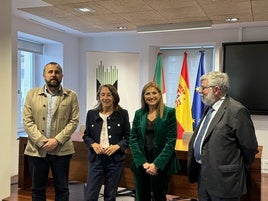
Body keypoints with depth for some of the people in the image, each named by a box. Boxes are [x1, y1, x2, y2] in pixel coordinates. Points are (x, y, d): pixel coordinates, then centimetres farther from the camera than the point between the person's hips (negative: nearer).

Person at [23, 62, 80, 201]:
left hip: (61, 150, -1)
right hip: (36, 149, 1)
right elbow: (27, 121, -1)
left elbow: (74, 121, -3)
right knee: (37, 189, 13)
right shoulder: (32, 94, 6)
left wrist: (57, 140, -14)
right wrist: (41, 141, -13)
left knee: (62, 189, 10)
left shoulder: (71, 96, 3)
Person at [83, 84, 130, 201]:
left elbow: (128, 137, 3)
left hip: (115, 159, -1)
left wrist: (117, 146, -14)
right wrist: (93, 144, -9)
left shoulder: (122, 114, 1)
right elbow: (86, 135, 11)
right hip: (96, 158, 1)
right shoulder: (91, 113, 6)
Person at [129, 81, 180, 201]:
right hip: (140, 164, 3)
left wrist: (157, 164, -14)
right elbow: (133, 139, 2)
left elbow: (171, 141, -8)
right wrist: (143, 162, -9)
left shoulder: (169, 112, -3)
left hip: (161, 165, -3)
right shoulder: (139, 113, 7)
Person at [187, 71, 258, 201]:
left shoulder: (237, 111, -17)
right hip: (203, 175, 8)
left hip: (223, 180, -8)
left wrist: (239, 169, 1)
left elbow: (250, 147, -12)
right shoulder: (209, 107, 11)